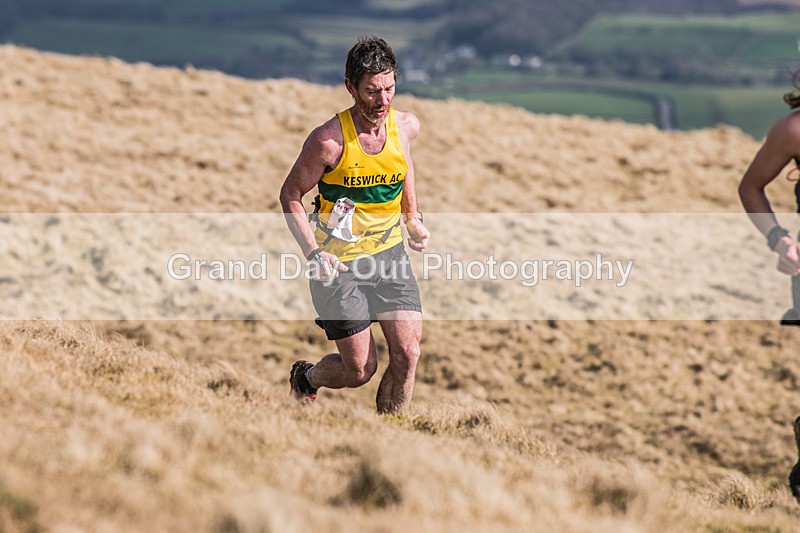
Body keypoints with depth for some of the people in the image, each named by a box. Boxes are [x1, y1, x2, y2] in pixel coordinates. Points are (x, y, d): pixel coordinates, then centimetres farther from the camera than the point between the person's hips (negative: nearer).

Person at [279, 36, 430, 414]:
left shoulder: (406, 125, -5)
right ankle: (306, 377, 33)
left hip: (390, 253, 4)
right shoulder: (329, 141, -21)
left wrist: (412, 217, 15)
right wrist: (313, 254, -20)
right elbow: (290, 195, -9)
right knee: (360, 369, 0)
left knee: (407, 354, -9)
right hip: (339, 264, -4)